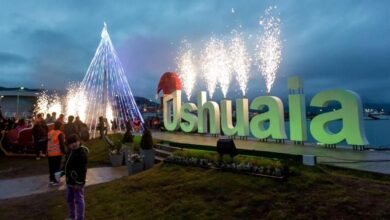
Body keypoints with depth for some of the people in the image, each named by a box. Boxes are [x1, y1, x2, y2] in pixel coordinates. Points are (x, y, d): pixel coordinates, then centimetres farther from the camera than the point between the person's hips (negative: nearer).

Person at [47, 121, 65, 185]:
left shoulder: (49, 133, 6)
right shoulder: (60, 134, -15)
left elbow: (47, 142, 13)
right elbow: (62, 144, -16)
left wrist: (47, 151, 21)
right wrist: (63, 151, -7)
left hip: (50, 153, 6)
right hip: (57, 153, -6)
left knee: (51, 167, 15)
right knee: (56, 167, 1)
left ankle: (51, 179, 23)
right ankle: (55, 181, 5)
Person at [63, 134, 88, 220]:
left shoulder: (82, 153, -22)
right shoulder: (70, 151, 7)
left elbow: (82, 170, -24)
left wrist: (79, 183, -24)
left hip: (77, 182, -10)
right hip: (69, 180, 10)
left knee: (78, 200, 1)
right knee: (69, 199, 22)